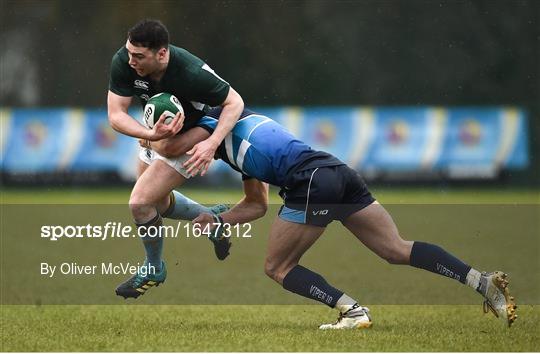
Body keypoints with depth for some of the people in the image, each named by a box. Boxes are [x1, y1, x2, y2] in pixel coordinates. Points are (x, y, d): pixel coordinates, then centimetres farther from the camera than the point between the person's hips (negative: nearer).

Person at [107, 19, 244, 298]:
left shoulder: (192, 73, -39)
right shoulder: (123, 62, -28)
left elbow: (234, 102, -26)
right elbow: (116, 115, -26)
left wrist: (211, 144, -40)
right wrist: (151, 135, -44)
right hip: (155, 133, 6)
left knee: (140, 203, -13)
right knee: (158, 202, 23)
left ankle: (154, 269, 12)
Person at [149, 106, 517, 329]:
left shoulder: (223, 118, 12)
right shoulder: (240, 149, 36)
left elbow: (170, 148, 2)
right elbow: (256, 205, 38)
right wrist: (217, 221, 29)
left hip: (312, 182, -9)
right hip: (340, 174, 9)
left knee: (277, 268, 5)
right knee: (398, 250, 2)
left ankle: (353, 311, -12)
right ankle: (484, 281, -11)